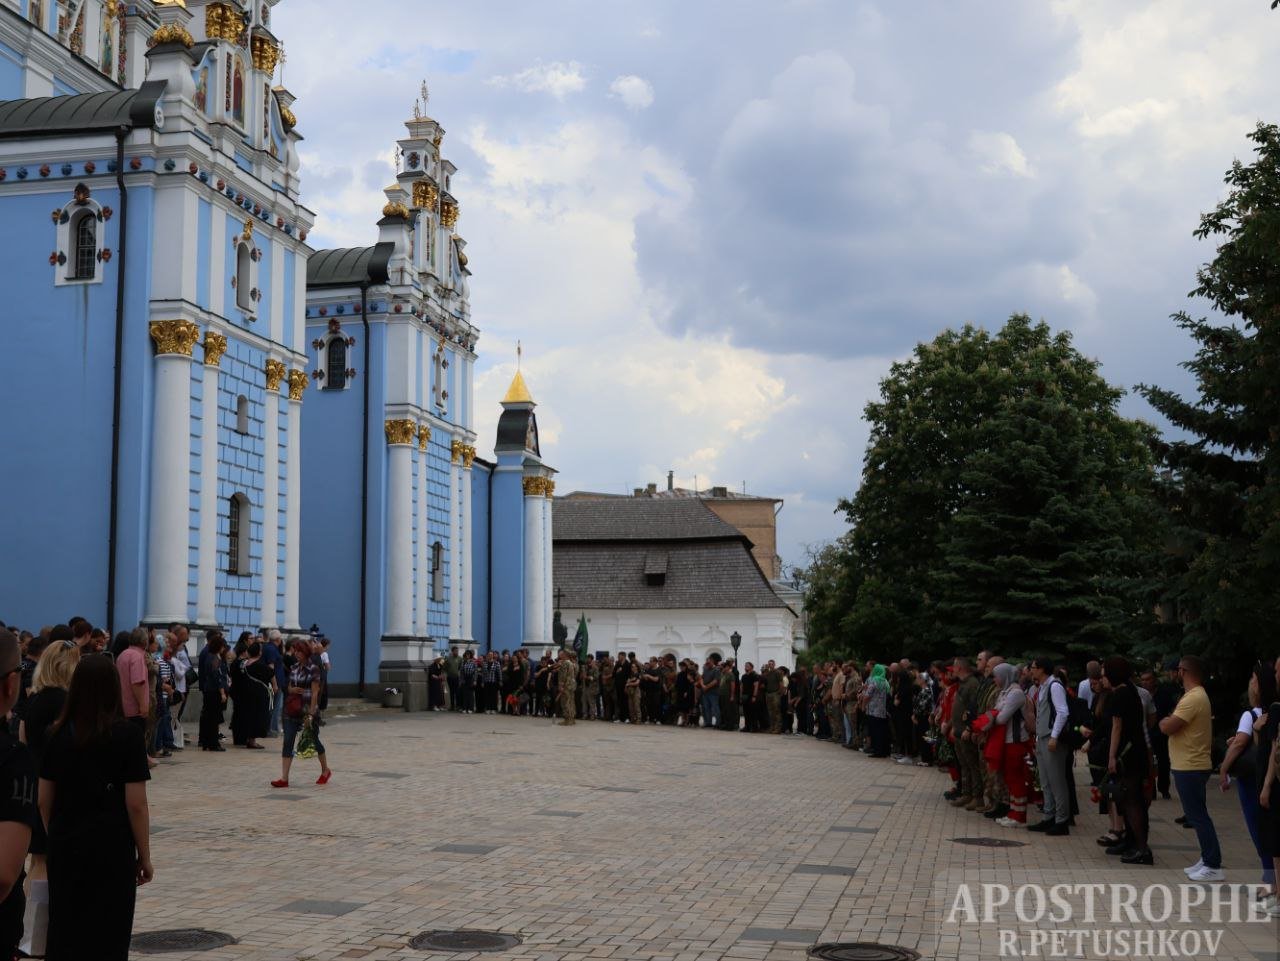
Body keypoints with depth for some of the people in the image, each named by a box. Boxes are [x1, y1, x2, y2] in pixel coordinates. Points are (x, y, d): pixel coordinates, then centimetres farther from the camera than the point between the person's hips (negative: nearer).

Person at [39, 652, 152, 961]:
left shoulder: (59, 734, 0)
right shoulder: (127, 734, -10)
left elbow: (44, 801, 4)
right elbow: (136, 804, -12)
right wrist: (144, 856, -3)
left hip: (65, 846, 4)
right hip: (111, 848, -3)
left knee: (64, 934, 13)